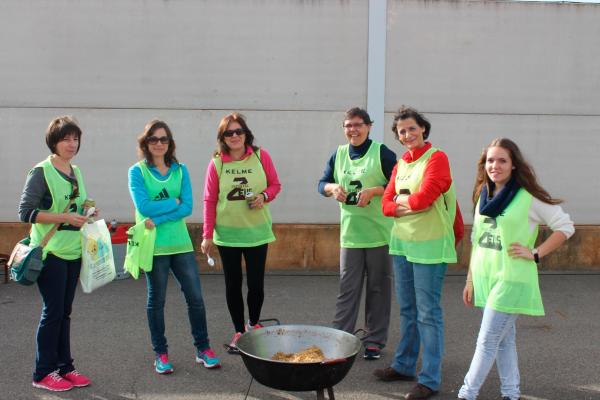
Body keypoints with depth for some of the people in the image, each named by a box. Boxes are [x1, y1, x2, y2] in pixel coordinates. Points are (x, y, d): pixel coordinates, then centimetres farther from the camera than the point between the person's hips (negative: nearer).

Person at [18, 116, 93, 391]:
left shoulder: (76, 172, 11)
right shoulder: (41, 172, -10)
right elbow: (26, 212, -15)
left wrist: (85, 212, 3)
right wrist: (65, 218, -21)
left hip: (73, 252, 7)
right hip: (50, 253, -7)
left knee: (65, 312, 12)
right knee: (52, 312, -2)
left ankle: (64, 366, 22)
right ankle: (43, 374, 10)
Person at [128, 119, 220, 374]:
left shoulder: (180, 170, 6)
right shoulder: (137, 171, -2)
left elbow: (188, 207, -5)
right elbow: (143, 206, -15)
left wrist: (158, 219, -15)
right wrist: (174, 203, -8)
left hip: (180, 243, 3)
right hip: (153, 246, -3)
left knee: (195, 297, 5)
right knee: (156, 301, 8)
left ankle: (203, 349, 19)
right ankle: (160, 354, 21)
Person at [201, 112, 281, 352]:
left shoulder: (261, 156, -3)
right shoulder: (216, 163, -5)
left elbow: (275, 185, 6)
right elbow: (210, 201, -3)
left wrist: (264, 196, -16)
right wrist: (207, 235, -5)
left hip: (257, 232, 0)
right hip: (227, 234, 0)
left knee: (256, 284, 5)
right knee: (233, 285, 8)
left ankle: (253, 324, 31)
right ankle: (239, 332, 23)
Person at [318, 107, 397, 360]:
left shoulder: (382, 153, -6)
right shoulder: (339, 154, 8)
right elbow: (322, 183, 13)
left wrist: (373, 190, -19)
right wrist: (333, 188, -8)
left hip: (379, 232, -3)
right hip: (350, 233, 3)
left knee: (378, 288, 7)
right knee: (347, 288, 6)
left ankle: (374, 340, 18)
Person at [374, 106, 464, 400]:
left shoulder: (437, 158, -9)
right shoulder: (401, 164, 12)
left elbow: (424, 197, -20)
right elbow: (387, 204, 7)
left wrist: (402, 200, -1)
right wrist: (410, 205, -10)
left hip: (429, 246, -7)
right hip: (402, 242, 7)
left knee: (428, 313, -2)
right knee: (407, 309, 17)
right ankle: (404, 366, 30)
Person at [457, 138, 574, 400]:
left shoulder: (528, 197, -9)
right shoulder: (484, 196, 10)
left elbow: (565, 226, -5)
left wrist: (535, 253, -12)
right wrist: (470, 280, 13)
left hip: (511, 280, -6)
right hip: (485, 277, 6)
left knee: (487, 341, -5)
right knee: (504, 339, 15)